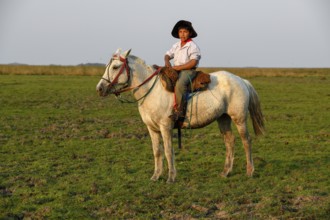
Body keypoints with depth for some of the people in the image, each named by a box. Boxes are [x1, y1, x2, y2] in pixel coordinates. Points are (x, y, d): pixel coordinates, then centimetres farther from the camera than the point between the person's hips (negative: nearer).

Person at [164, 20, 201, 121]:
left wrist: (178, 67, -19)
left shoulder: (193, 46, -7)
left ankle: (180, 111, -39)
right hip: (176, 70, 9)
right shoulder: (176, 46, 16)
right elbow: (168, 55, 21)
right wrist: (167, 61, -4)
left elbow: (193, 63, -17)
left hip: (188, 71, -9)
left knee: (179, 84, -36)